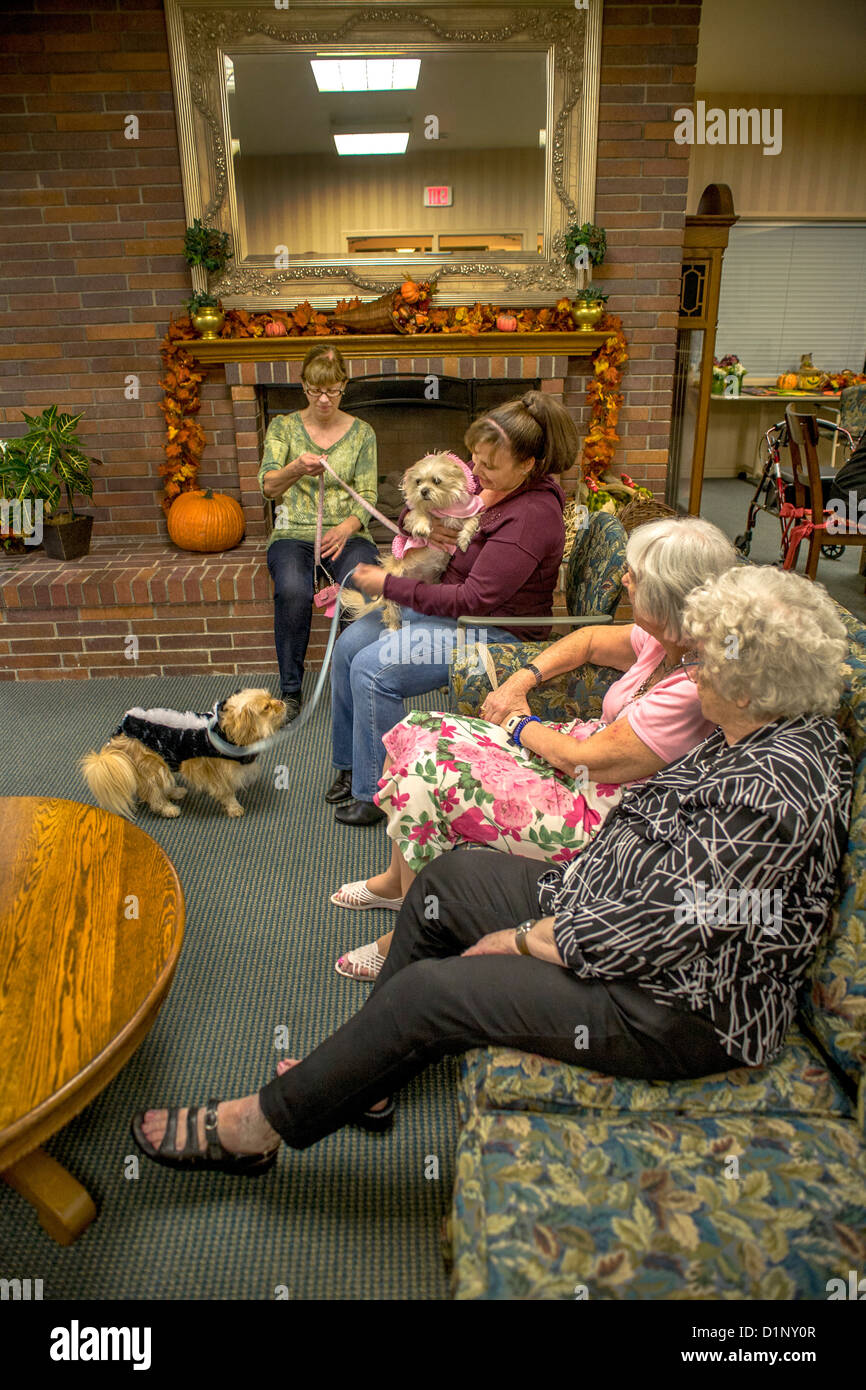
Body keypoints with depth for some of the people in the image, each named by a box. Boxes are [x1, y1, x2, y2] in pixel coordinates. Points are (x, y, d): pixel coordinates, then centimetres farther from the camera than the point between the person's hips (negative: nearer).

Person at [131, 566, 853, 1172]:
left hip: (682, 1007, -10)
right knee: (445, 881, 10)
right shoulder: (766, 728, 1)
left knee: (426, 992, -15)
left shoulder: (775, 790, -30)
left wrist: (527, 940, -16)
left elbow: (673, 931, -28)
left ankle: (262, 1124, 9)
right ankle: (365, 1080, 24)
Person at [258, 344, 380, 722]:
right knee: (293, 590, -35)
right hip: (294, 534, 0)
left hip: (346, 534, 0)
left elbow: (367, 496, 4)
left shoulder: (361, 432, 9)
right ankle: (290, 690, -18)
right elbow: (268, 486, -7)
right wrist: (295, 470, -30)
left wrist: (346, 528, -17)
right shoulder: (283, 427, 7)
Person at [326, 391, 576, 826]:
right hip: (445, 605, 9)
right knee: (350, 643, 0)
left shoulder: (531, 516, -25)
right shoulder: (481, 481, 2)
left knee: (373, 668, -20)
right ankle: (350, 764, 17)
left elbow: (472, 601, -27)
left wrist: (388, 585, -21)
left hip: (494, 632, -9)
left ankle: (376, 793, -2)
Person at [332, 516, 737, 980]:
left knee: (427, 775, -17)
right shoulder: (669, 639, -3)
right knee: (417, 732, 3)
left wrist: (521, 723, -6)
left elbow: (588, 760, -23)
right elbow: (591, 640, 16)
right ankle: (397, 880, 26)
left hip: (599, 814, -9)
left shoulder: (693, 690, -29)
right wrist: (523, 679, 3)